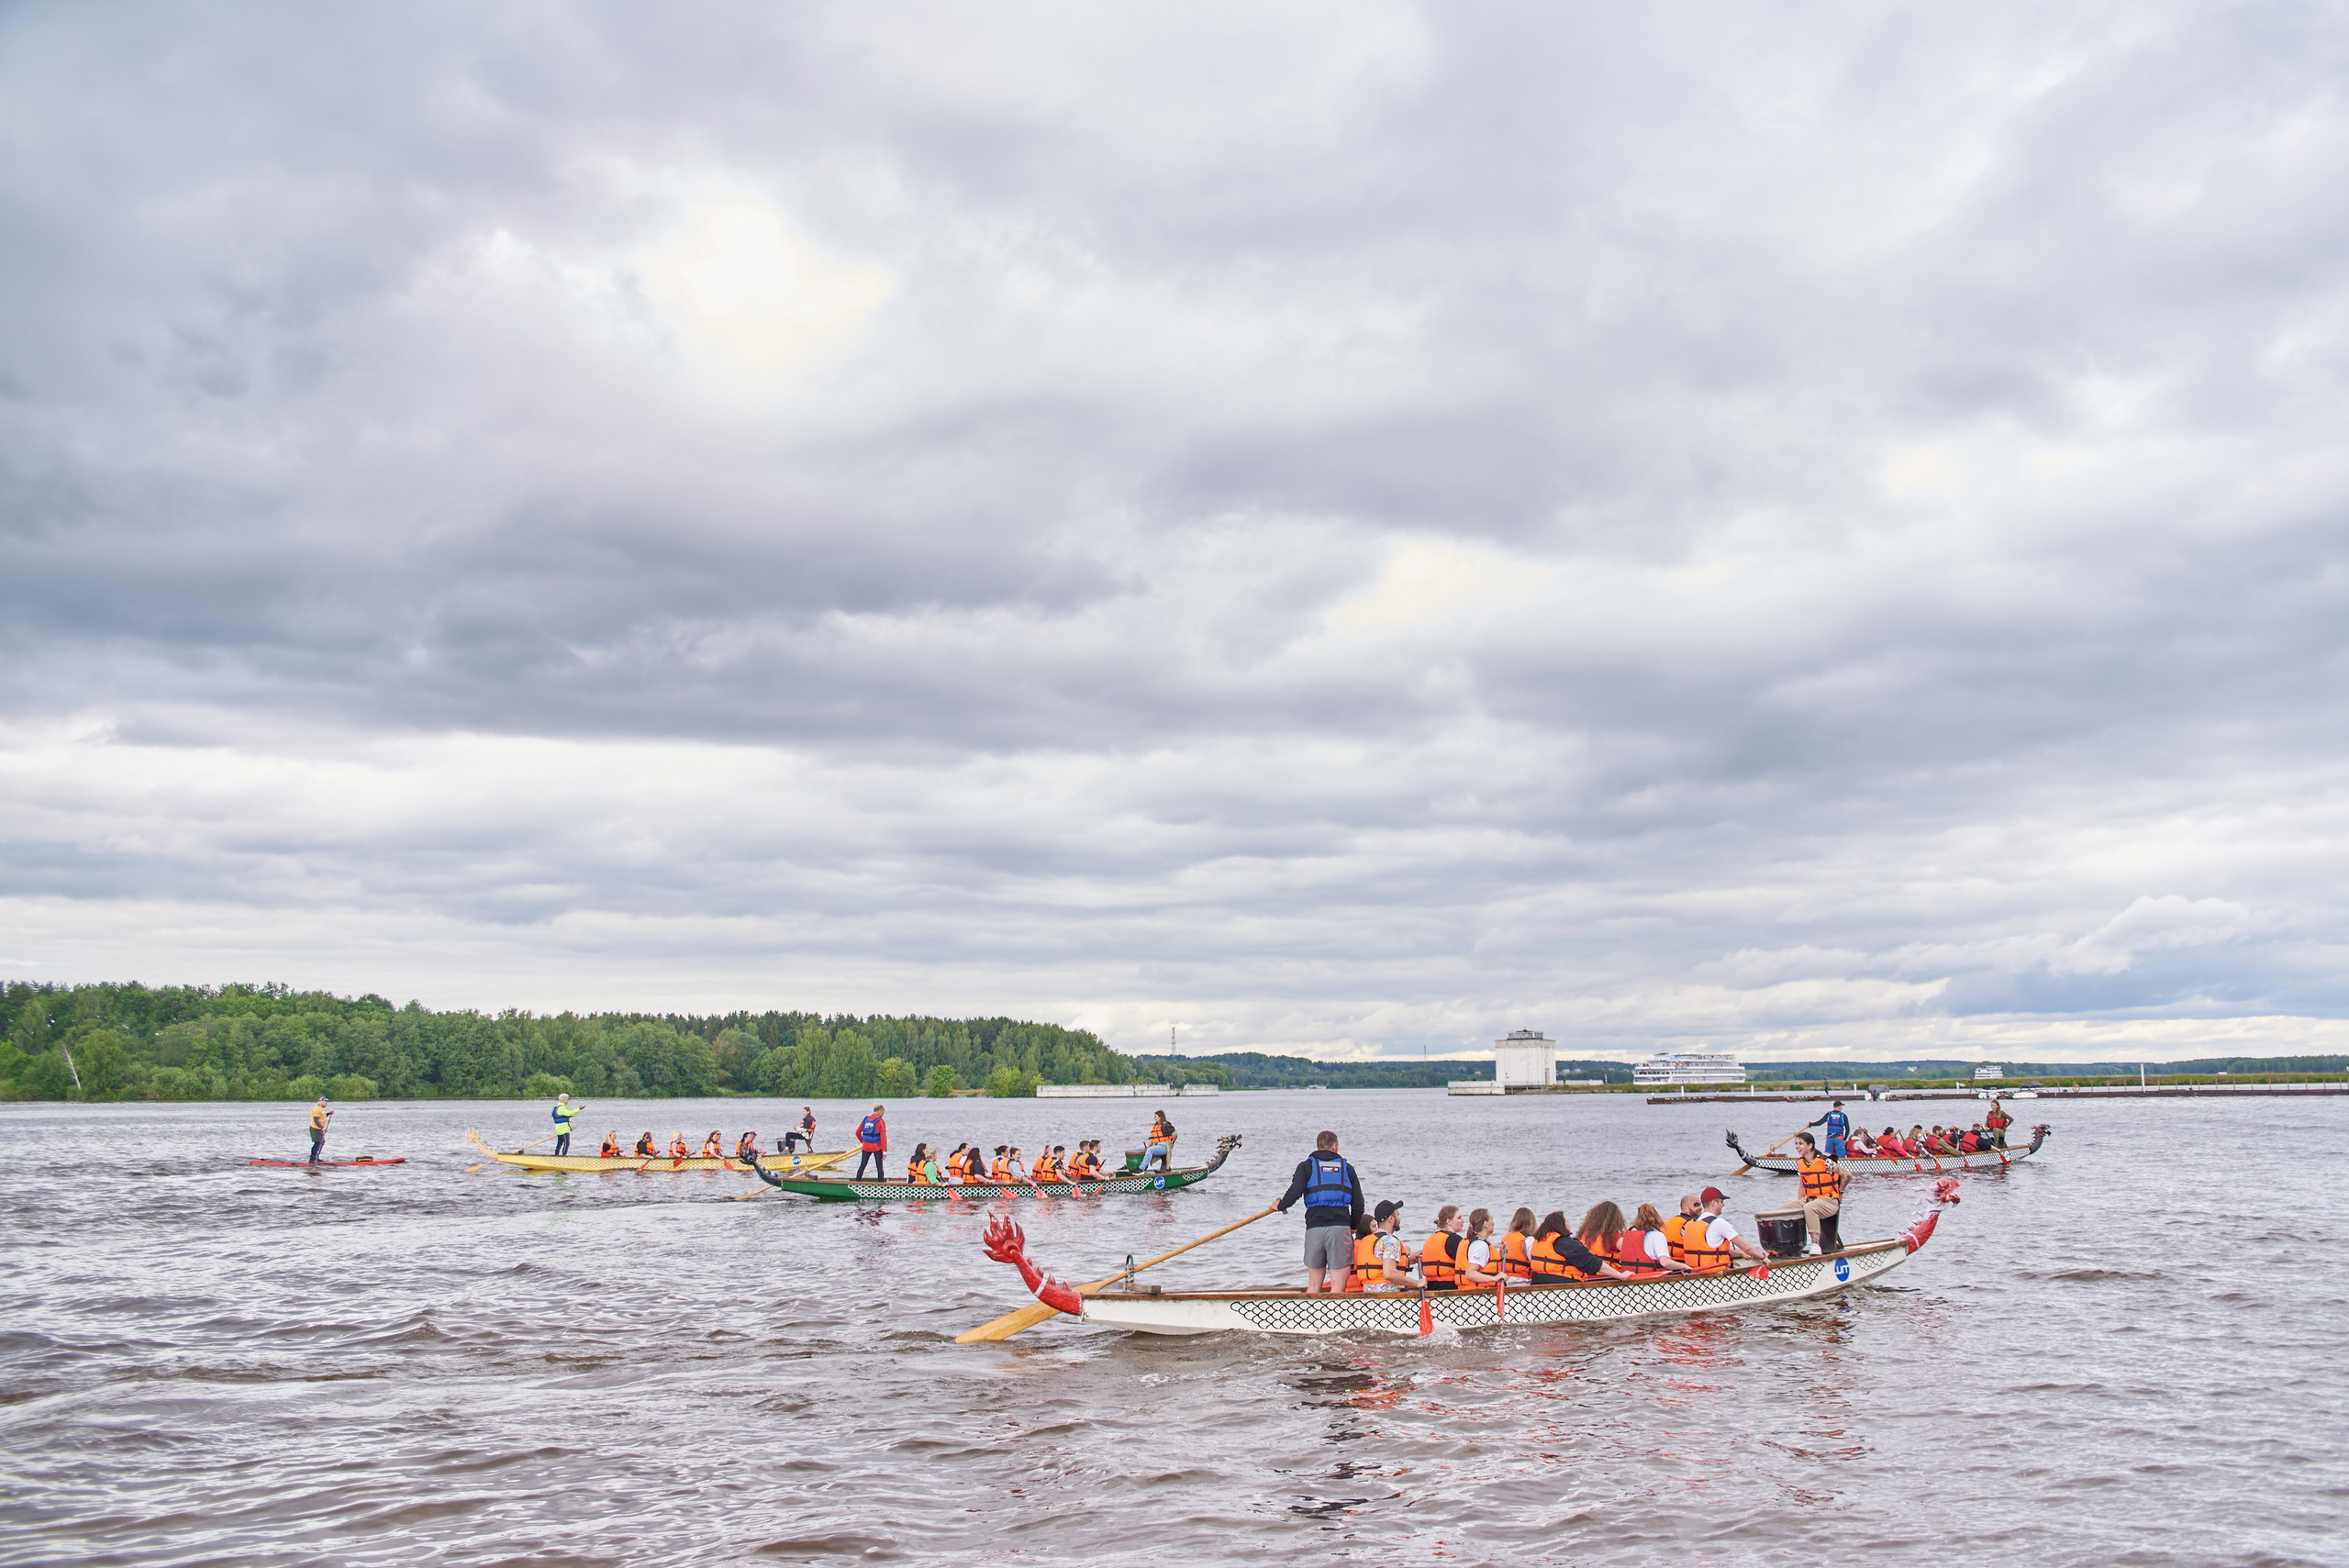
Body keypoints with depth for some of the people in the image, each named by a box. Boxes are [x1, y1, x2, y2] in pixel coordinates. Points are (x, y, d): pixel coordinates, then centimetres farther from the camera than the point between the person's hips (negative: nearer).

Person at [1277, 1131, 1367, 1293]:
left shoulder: (1306, 1166, 9)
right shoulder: (1346, 1168, 14)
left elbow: (1295, 1192, -7)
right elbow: (1358, 1203, 11)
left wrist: (1280, 1206, 12)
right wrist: (1353, 1226, 26)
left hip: (1314, 1227, 1)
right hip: (1340, 1228, 0)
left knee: (1314, 1284, 10)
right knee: (1338, 1286, -2)